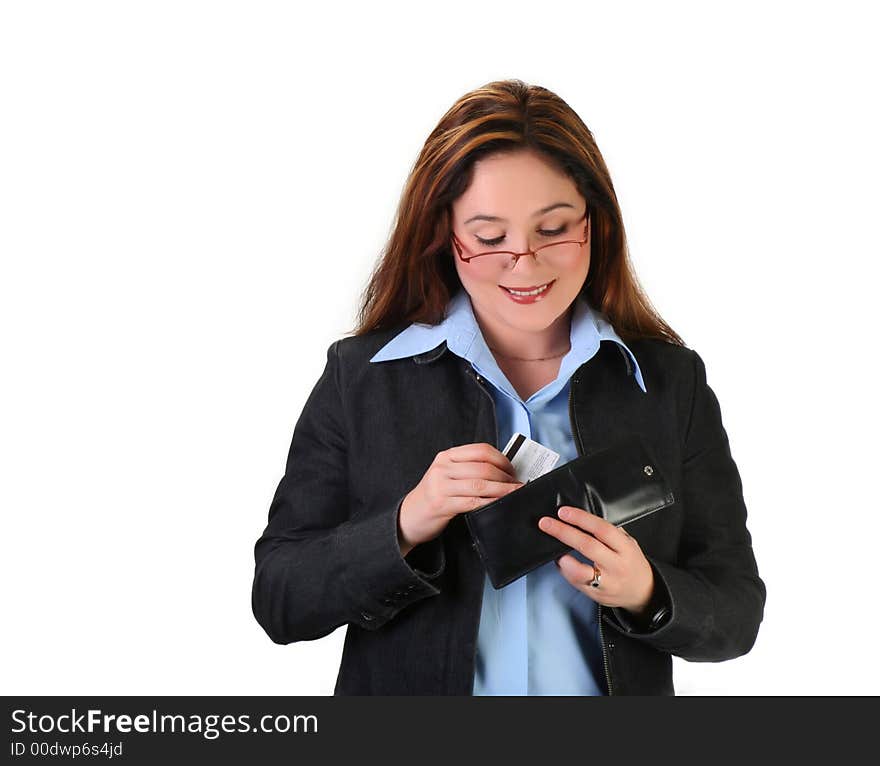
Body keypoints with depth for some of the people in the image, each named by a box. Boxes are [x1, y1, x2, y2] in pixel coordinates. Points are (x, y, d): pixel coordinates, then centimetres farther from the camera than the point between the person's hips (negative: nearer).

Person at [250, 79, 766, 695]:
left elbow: (737, 613, -1)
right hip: (409, 688, 0)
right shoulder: (360, 375, -4)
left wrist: (646, 593, -20)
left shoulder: (672, 383, -1)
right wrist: (405, 528, -21)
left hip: (620, 687, 1)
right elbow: (279, 602, -6)